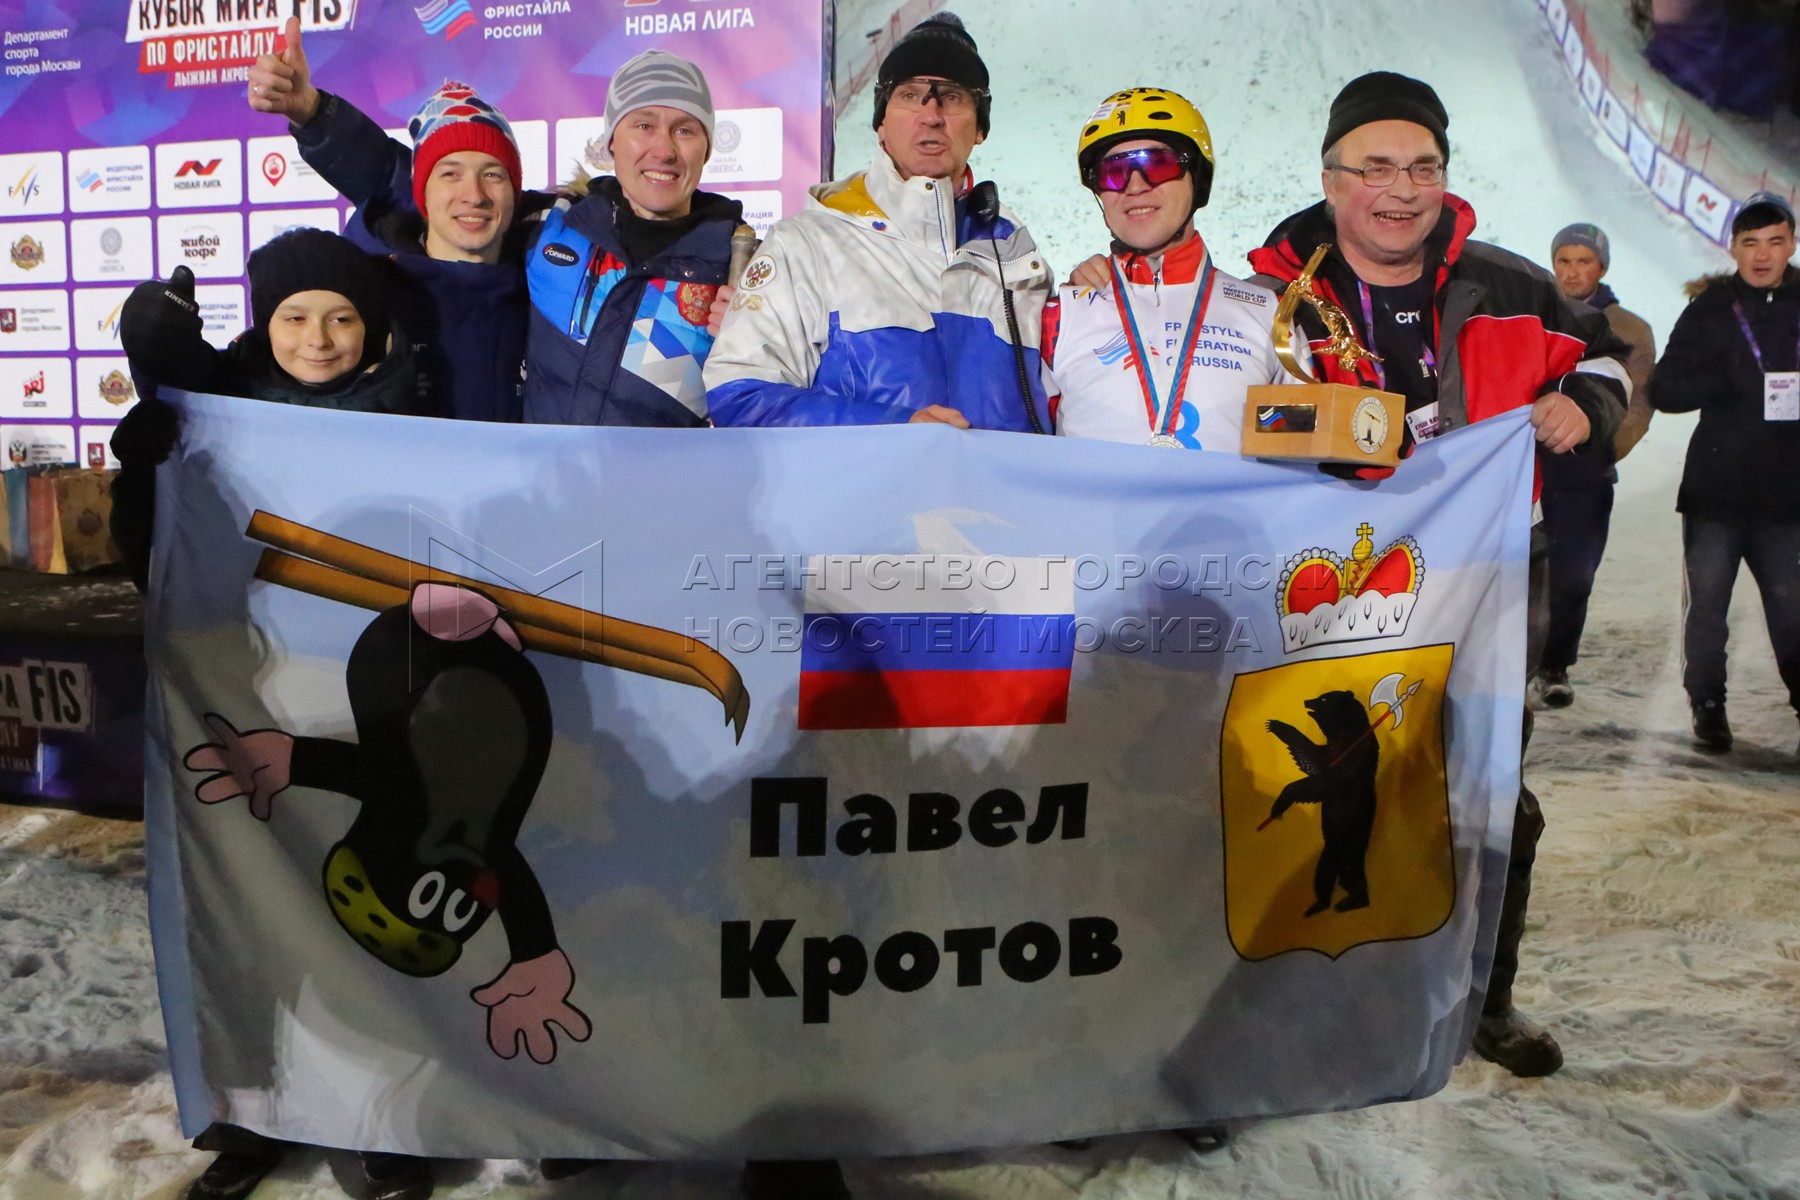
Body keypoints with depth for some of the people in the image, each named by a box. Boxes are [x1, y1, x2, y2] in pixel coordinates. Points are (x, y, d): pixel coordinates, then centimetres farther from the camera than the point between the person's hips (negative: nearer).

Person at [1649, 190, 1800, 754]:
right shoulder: (1710, 310, 1)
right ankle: (1708, 706, 18)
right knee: (1706, 605, 5)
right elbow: (1664, 390, -4)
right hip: (1715, 490, -1)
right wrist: (1730, 383, -17)